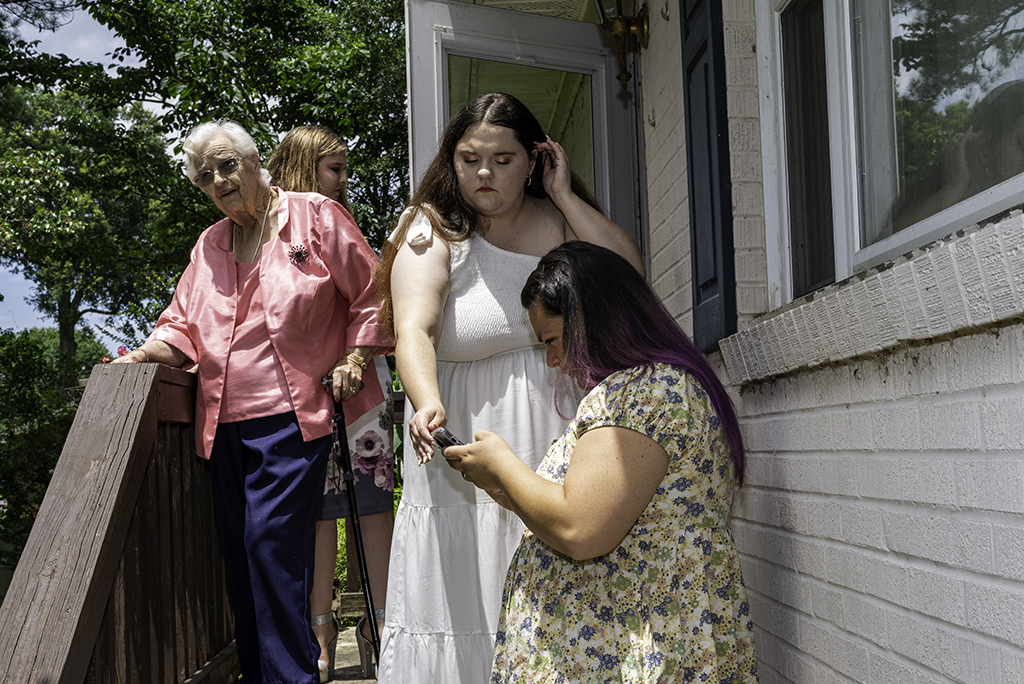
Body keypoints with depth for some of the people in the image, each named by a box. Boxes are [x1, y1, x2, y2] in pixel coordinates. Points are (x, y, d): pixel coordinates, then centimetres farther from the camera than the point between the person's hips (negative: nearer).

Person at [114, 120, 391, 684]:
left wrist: (354, 360, -5)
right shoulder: (209, 245, 18)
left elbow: (371, 295, 3)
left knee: (271, 539, -14)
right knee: (239, 553, 6)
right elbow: (182, 327, 17)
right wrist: (143, 355, 0)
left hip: (292, 415, -6)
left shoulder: (315, 216, 2)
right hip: (225, 425, 6)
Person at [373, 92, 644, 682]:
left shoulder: (557, 223, 9)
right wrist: (428, 403, -35)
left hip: (556, 449, 3)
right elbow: (413, 329, -16)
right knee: (462, 613, -1)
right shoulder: (434, 230, -1)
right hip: (467, 457, -2)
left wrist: (564, 197, -5)